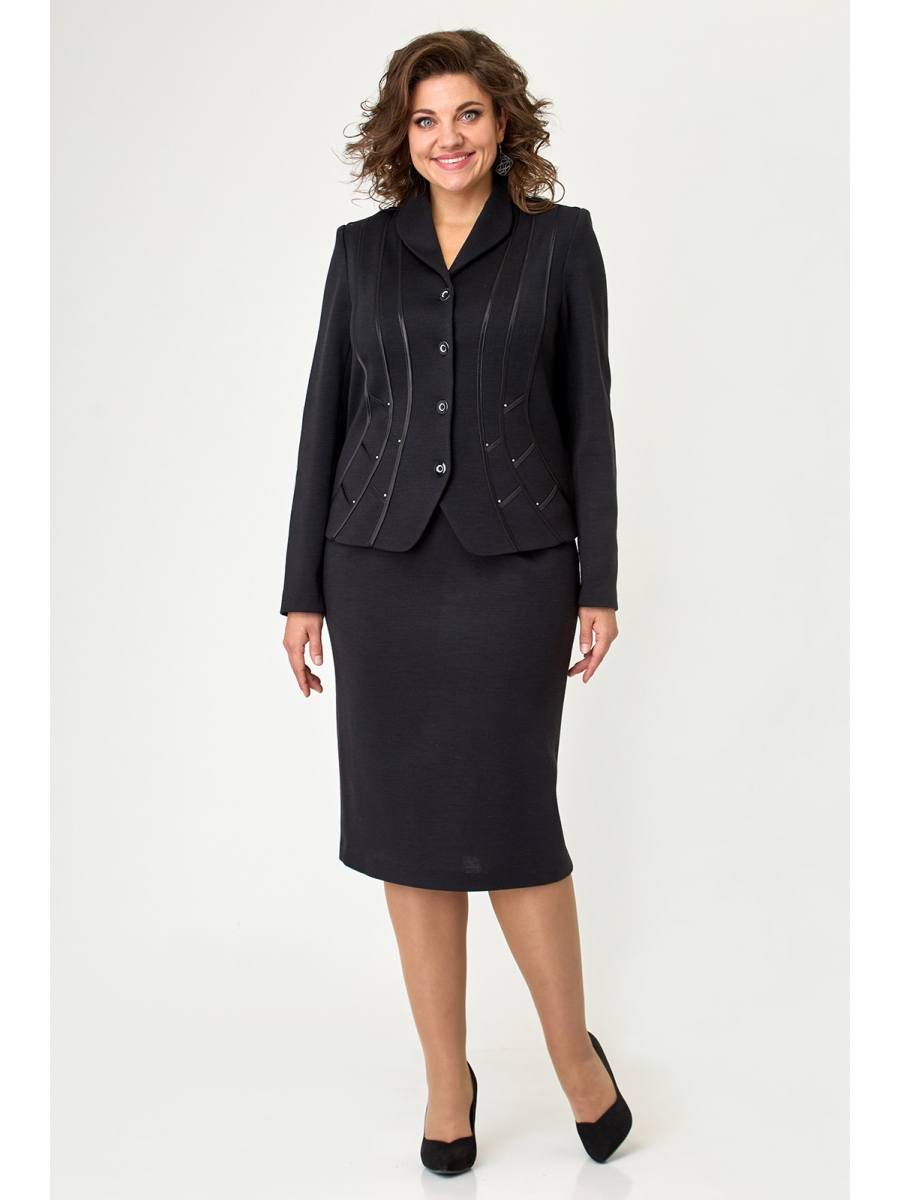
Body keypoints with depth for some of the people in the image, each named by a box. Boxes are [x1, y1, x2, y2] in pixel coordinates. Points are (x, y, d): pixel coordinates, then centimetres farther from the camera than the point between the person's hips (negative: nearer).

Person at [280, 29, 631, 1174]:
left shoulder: (560, 240, 5)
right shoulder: (363, 249, 9)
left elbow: (589, 416, 3)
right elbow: (326, 415, 8)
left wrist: (600, 582, -2)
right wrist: (302, 589, 4)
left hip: (512, 564, -2)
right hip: (381, 563, 3)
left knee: (509, 817, -2)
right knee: (407, 822, 6)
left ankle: (573, 1049, 25)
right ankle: (447, 1079, 23)